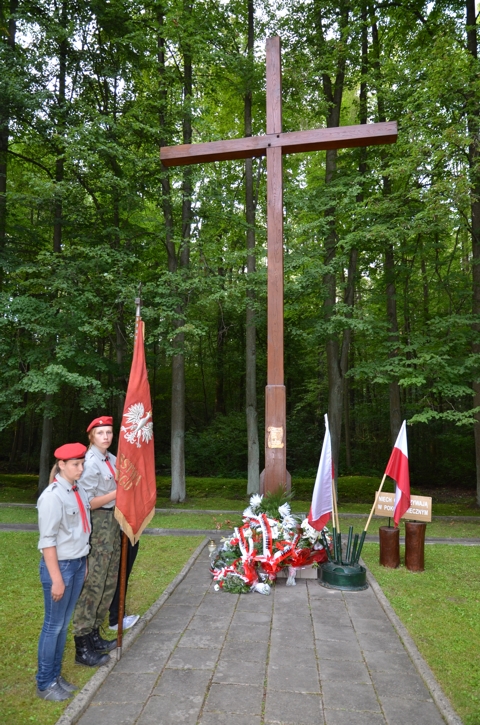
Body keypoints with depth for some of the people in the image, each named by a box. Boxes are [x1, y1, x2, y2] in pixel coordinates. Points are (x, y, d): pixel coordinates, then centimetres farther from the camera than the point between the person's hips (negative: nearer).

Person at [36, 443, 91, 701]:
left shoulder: (79, 491, 2)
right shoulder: (53, 496, -19)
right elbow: (47, 541, -18)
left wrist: (84, 563, 12)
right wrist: (56, 578, -17)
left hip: (78, 563, 7)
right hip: (59, 565, -7)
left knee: (64, 624, 17)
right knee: (53, 626, 7)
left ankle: (56, 676, 32)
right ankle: (44, 684, 24)